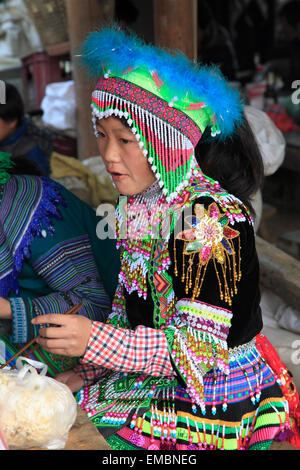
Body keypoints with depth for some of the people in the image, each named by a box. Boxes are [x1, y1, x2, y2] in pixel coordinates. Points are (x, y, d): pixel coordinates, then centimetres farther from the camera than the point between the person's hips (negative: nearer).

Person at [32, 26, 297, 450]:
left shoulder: (211, 218, -24)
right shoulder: (136, 201, 0)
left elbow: (201, 349, -24)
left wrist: (94, 340, -33)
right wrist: (87, 371, 0)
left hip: (212, 400, -6)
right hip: (152, 379, 7)